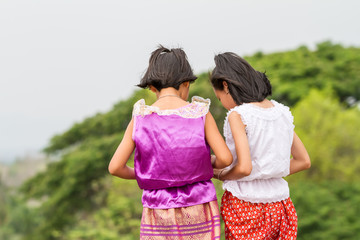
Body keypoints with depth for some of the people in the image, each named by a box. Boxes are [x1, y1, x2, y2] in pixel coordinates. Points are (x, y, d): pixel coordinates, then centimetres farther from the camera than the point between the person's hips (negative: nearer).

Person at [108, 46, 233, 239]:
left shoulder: (141, 118, -4)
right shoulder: (200, 113, -6)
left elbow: (115, 167, -5)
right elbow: (226, 158, -10)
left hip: (160, 214, 1)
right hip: (198, 212, 0)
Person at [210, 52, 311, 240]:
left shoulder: (237, 116, -15)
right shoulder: (281, 112, 4)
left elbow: (244, 167, -23)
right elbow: (303, 161, 9)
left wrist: (222, 175, -3)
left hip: (245, 206, -6)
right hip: (279, 206, 6)